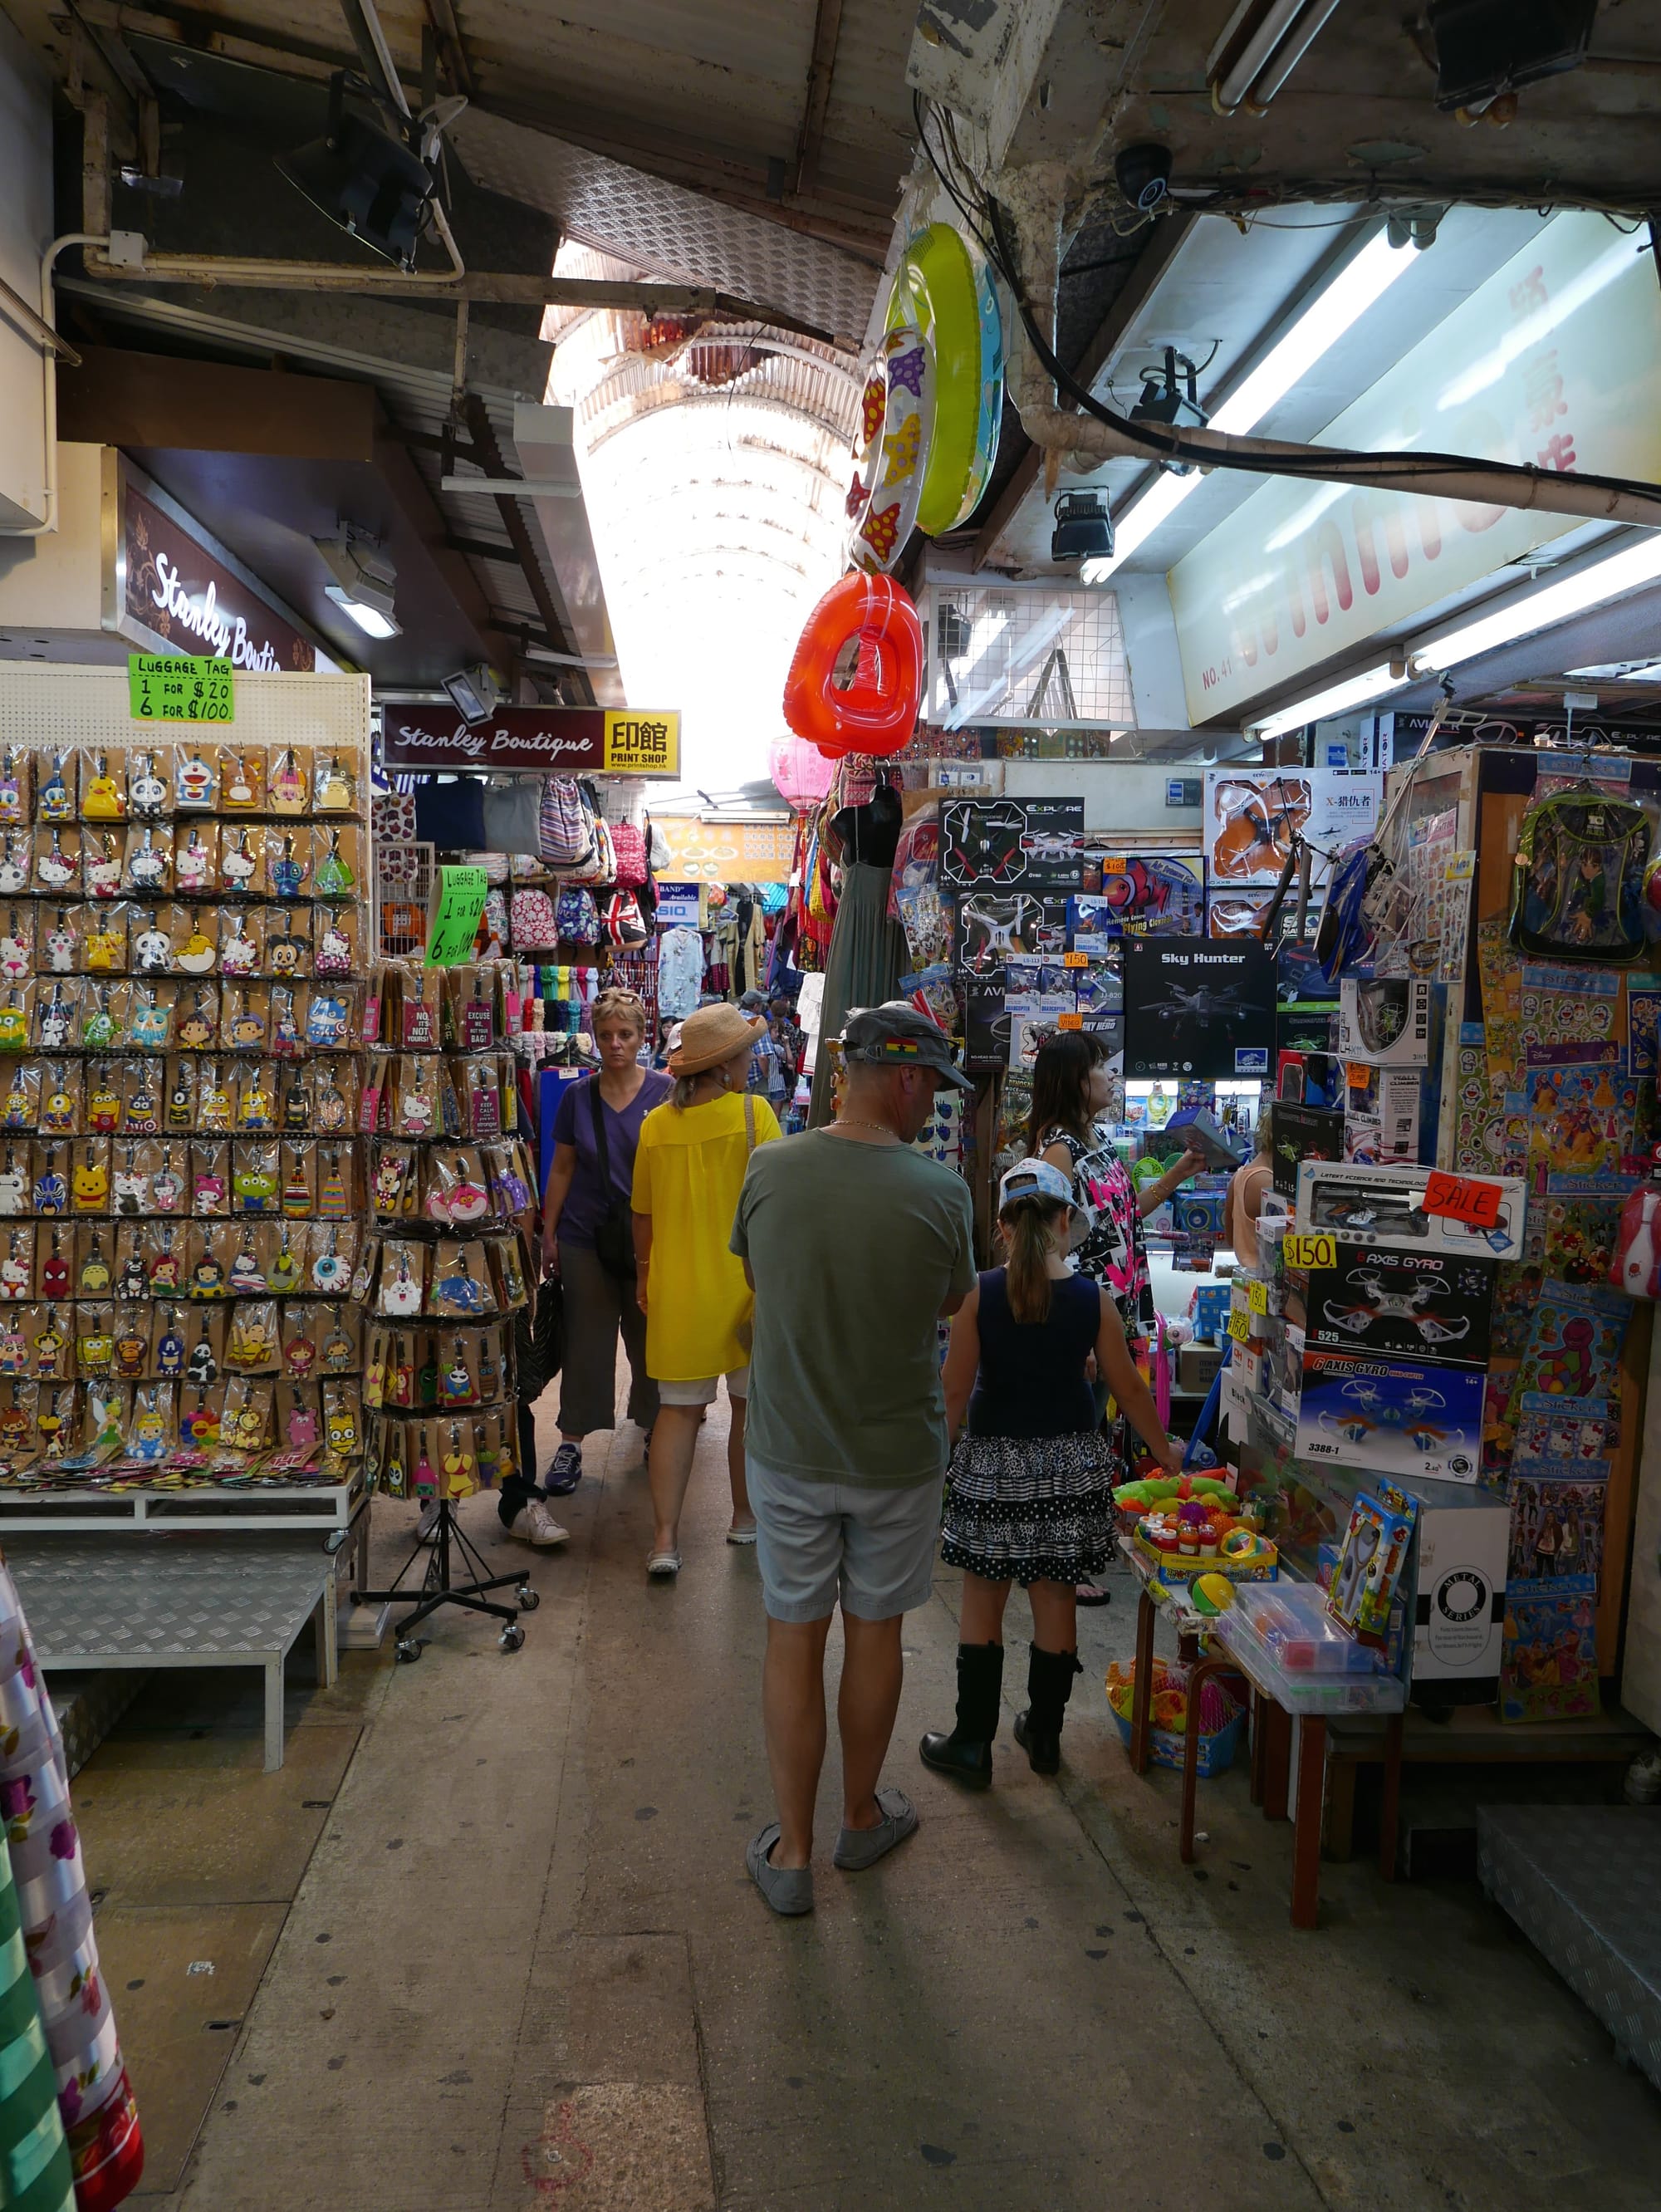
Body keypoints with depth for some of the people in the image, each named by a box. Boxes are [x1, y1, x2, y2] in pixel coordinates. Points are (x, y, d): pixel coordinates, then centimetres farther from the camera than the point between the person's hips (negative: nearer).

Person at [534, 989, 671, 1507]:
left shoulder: (664, 1093, -5)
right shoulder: (578, 1095, 1)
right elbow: (562, 1168, 8)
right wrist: (548, 1235, 6)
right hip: (587, 1237, 1)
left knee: (651, 1342, 10)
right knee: (585, 1344, 6)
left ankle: (655, 1428, 30)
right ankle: (571, 1445, 15)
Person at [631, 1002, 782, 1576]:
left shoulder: (655, 1125, -2)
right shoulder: (752, 1113, -13)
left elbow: (643, 1215, 6)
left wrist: (645, 1279, 21)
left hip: (676, 1290, 3)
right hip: (744, 1286, -2)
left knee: (678, 1409, 10)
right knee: (750, 1405, 15)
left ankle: (665, 1539, 6)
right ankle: (746, 1517, 30)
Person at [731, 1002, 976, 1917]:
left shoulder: (770, 1170, -11)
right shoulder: (938, 1192, -17)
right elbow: (952, 1301, 0)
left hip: (788, 1453, 1)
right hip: (897, 1456, -1)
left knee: (793, 1638, 13)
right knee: (874, 1632, 18)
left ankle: (791, 1852, 24)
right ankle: (862, 1816, 38)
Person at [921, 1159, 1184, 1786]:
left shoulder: (980, 1295, -12)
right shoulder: (1092, 1299, -7)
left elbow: (955, 1390, -11)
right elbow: (1130, 1389, 1)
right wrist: (1164, 1452, 16)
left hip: (993, 1462, -2)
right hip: (1069, 1461, 2)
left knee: (982, 1604, 10)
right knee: (1055, 1603, 14)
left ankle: (972, 1742, 17)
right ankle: (1044, 1735, 27)